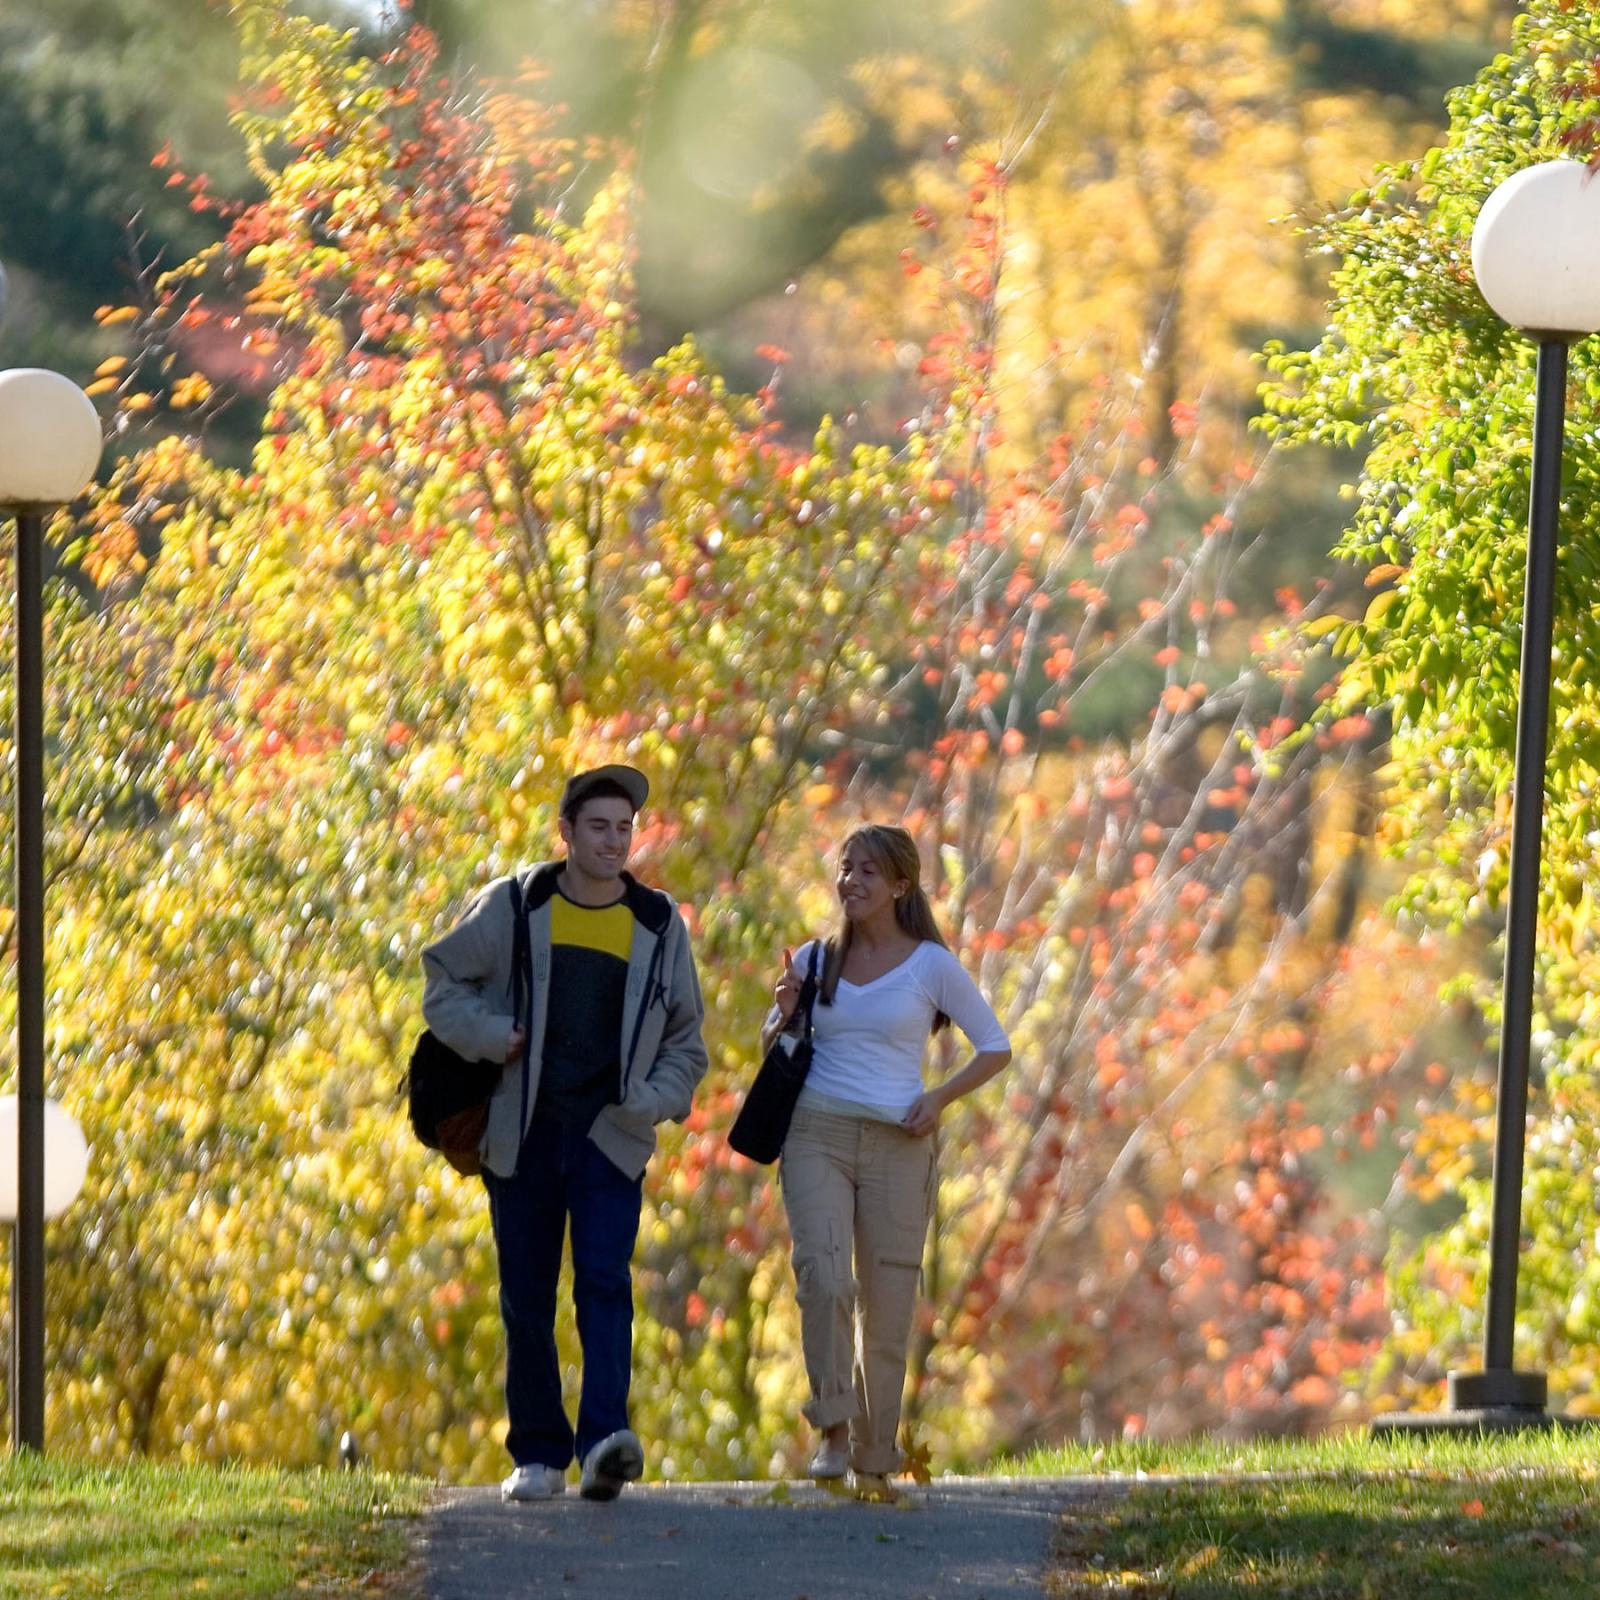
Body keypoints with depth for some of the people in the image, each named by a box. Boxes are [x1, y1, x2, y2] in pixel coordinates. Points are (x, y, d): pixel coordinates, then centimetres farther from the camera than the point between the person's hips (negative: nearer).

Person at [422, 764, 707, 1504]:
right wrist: (494, 1037, -9)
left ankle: (604, 1445, -28)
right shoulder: (512, 908, 2)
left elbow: (685, 1042, 13)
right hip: (524, 1134, 1)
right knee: (527, 1296, 3)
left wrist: (653, 1101, -4)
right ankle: (538, 1454, 12)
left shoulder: (658, 925, 5)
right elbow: (444, 986, 9)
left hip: (610, 1137, -1)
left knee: (605, 1282, -16)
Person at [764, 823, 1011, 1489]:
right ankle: (833, 1427, -13)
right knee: (823, 1277, -19)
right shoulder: (815, 960, 9)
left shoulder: (931, 965, 2)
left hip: (896, 1142, -1)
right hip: (816, 1134, 1)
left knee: (887, 1300, 1)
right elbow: (772, 1052, 19)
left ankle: (875, 1448, 13)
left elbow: (995, 1047, 7)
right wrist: (785, 1013, -2)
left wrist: (939, 1098, -6)